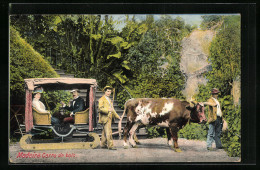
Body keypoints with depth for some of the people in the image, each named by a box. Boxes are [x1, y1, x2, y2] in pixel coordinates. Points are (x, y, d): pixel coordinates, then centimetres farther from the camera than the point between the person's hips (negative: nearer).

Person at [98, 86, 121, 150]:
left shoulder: (109, 100, 21)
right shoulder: (101, 99, -6)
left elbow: (112, 109, 27)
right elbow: (100, 108, -16)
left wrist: (117, 116, 24)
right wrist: (108, 110, -28)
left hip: (109, 118, 9)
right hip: (105, 118, -8)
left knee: (105, 132, 13)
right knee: (108, 132, -13)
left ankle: (103, 144, 19)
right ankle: (110, 145, -15)